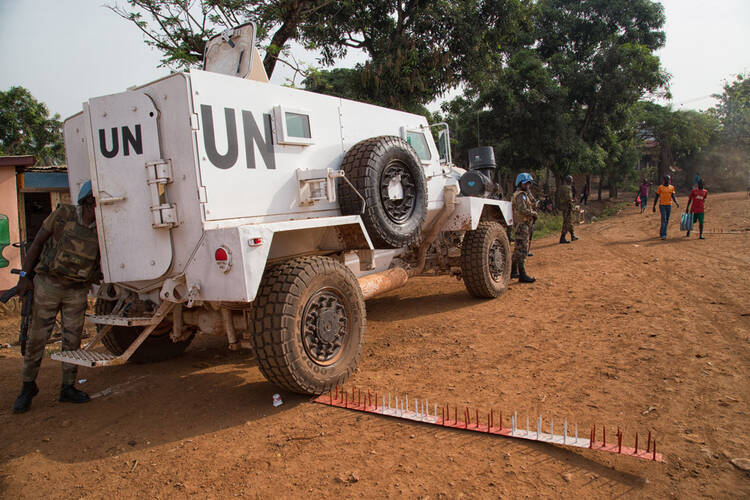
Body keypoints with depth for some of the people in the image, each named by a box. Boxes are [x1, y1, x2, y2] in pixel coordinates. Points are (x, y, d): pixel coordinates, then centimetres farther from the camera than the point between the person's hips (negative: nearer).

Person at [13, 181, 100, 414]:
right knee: (37, 338, 5)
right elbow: (38, 242, -1)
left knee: (72, 339, 5)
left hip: (77, 291, 2)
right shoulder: (63, 215, -9)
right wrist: (25, 276, -2)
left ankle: (68, 388, 18)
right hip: (48, 284, -2)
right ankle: (28, 386, 23)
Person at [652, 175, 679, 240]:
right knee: (664, 219, -13)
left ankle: (661, 232, 25)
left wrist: (676, 202, -15)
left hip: (669, 205, 4)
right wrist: (654, 206, -1)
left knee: (667, 220, 10)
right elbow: (656, 197, 1)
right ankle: (663, 234, -14)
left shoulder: (672, 187, 8)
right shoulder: (660, 187, -2)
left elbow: (673, 196, 4)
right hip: (662, 205, -4)